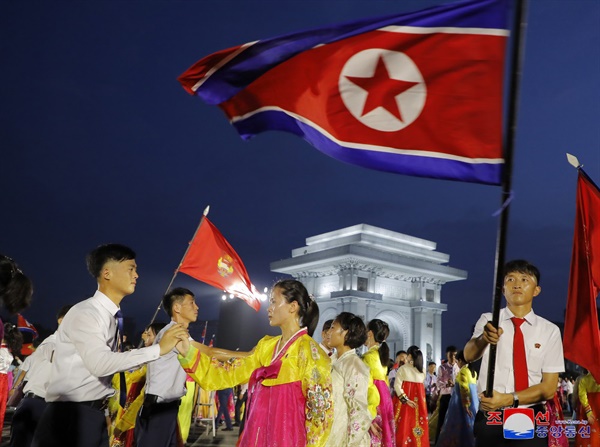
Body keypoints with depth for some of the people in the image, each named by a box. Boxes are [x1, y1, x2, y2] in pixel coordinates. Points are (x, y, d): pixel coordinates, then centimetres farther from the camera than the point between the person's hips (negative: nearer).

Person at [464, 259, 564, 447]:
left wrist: (508, 399, -18)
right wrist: (484, 338, -42)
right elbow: (469, 355, -20)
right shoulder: (488, 320, -1)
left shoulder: (550, 330, 0)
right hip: (491, 419, 0)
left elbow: (549, 387, -3)